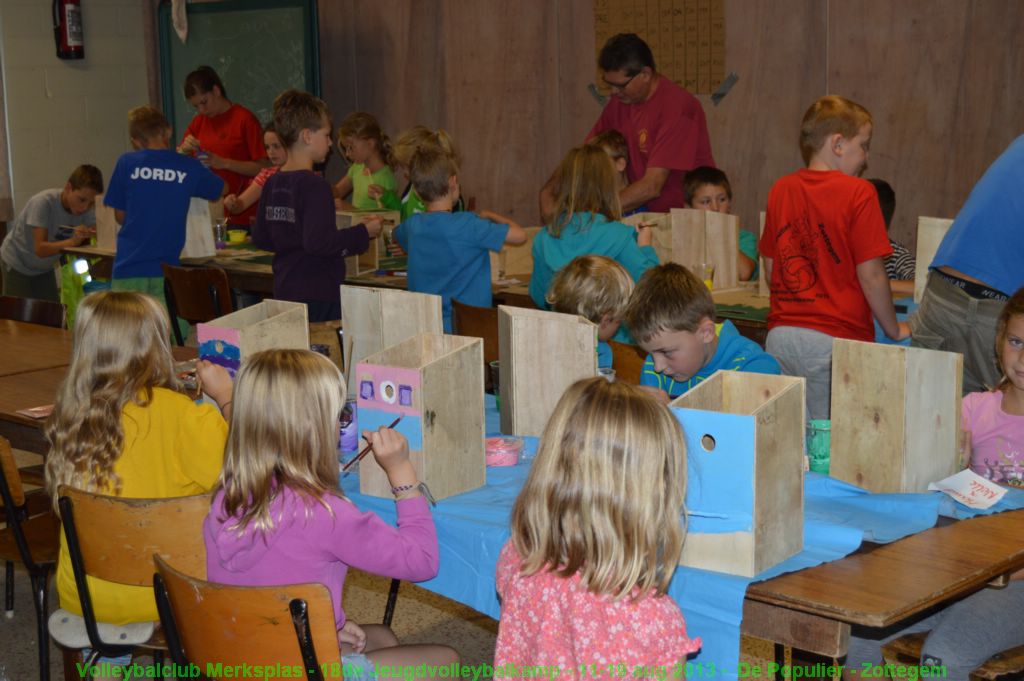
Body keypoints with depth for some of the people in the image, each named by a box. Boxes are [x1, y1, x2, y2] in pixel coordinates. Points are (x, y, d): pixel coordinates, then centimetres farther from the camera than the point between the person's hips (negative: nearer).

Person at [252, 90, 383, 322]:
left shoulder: (273, 184, 7)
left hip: (284, 292, 8)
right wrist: (363, 233, -14)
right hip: (317, 295, -8)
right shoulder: (315, 185, -16)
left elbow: (260, 238, 13)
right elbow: (318, 242, -24)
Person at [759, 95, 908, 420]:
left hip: (780, 337, 5)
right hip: (837, 339, -5)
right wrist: (894, 329, 5)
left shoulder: (780, 190, 8)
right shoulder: (858, 193, -8)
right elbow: (870, 273, -9)